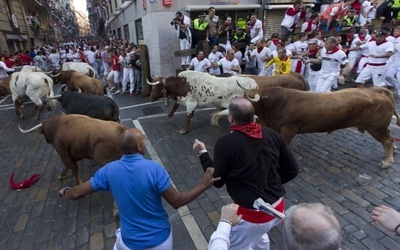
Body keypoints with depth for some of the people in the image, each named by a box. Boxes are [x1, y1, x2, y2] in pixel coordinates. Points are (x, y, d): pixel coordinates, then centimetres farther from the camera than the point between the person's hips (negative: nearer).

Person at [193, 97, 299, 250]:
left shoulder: (225, 143, -18)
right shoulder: (273, 135, -4)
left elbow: (217, 181, -9)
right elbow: (292, 170, 2)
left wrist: (202, 153, 2)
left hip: (251, 213, -6)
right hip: (278, 208, 6)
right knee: (258, 235, 36)